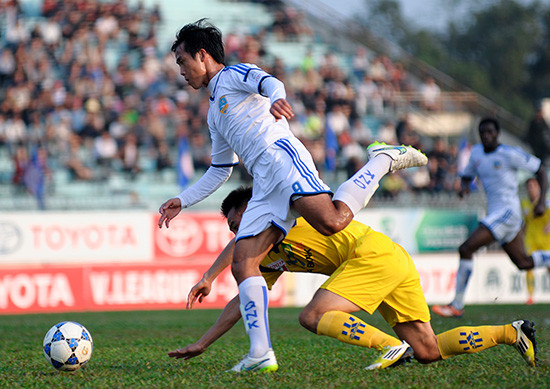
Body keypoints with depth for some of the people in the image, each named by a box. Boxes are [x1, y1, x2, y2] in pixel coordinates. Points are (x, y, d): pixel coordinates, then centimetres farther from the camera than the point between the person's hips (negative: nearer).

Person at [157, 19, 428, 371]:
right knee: (242, 265, -6)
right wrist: (182, 201, 35)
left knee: (332, 221, -31)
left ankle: (384, 160, -6)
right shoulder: (215, 114, 35)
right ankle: (261, 353, -12)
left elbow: (269, 82, -14)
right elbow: (219, 171, 42)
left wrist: (276, 97, -38)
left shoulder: (234, 75, 10)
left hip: (281, 156, -8)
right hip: (265, 187, 9)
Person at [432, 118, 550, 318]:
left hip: (507, 210, -9)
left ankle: (457, 305, -12)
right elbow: (467, 176, 23)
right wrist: (464, 187, -1)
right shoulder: (477, 152, 11)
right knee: (523, 262, 16)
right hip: (494, 211, 9)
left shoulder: (510, 154, -10)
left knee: (466, 249, -17)